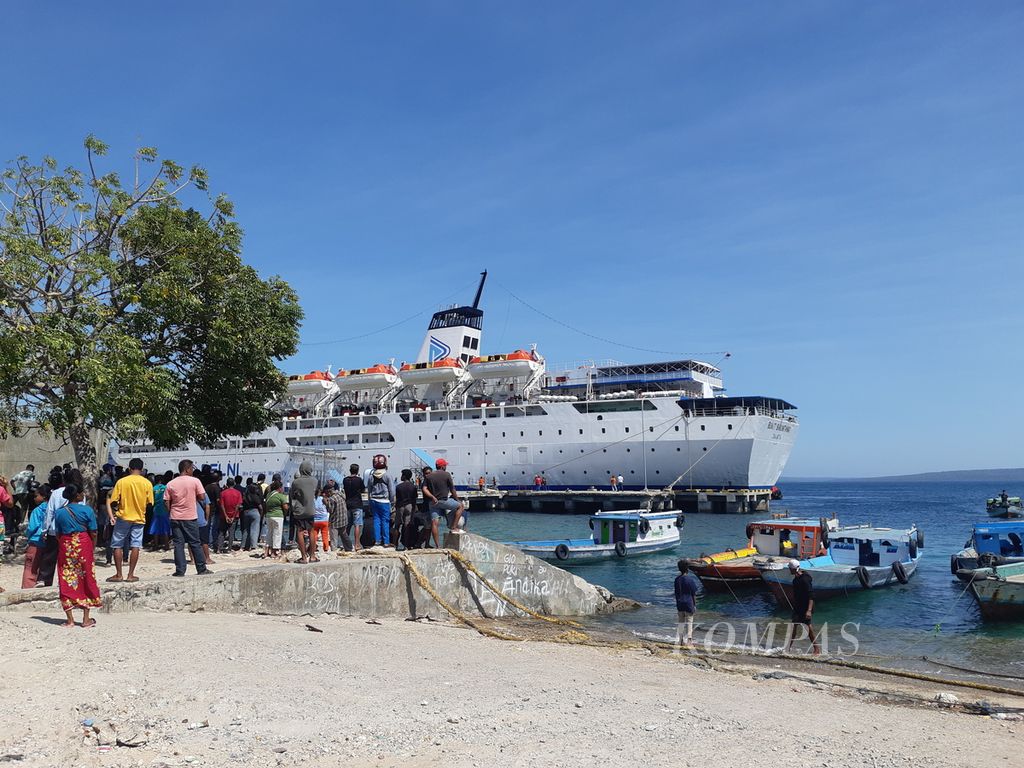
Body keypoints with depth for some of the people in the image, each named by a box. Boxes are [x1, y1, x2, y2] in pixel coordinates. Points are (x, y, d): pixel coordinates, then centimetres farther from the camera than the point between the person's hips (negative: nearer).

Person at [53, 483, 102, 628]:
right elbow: (93, 533, -7)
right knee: (86, 579, 8)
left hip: (66, 547, 2)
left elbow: (58, 534, 4)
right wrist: (92, 548, 6)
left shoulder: (59, 512, 0)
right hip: (84, 546, -2)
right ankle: (86, 619, 10)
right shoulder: (87, 510, -8)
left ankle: (70, 619, 8)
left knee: (67, 582, 8)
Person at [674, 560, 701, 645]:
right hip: (689, 603, -5)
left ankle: (678, 640, 14)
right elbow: (693, 593, -9)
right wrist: (694, 605, -2)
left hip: (680, 604, 5)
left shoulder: (677, 579, 3)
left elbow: (676, 593, 9)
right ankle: (687, 640, 4)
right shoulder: (690, 578, -12)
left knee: (680, 622, 13)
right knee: (689, 622, 3)